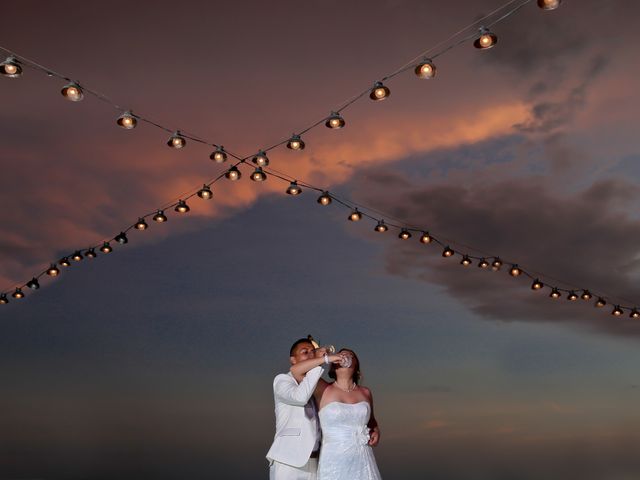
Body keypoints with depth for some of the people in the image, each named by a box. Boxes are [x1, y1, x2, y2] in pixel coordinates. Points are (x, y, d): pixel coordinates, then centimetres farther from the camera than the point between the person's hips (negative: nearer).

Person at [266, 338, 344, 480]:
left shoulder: (319, 387, 18)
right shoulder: (282, 380, -1)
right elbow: (299, 396, -22)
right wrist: (324, 360, -22)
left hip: (313, 463, 5)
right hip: (288, 461, -5)